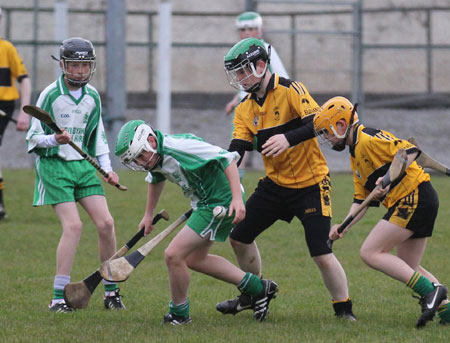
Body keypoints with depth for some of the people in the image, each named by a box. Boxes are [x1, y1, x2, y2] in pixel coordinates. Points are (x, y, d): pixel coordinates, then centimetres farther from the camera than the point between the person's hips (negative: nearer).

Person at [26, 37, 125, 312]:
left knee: (106, 222, -5)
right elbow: (34, 137, -4)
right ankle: (59, 297, -12)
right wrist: (54, 140, -24)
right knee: (73, 225, -18)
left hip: (84, 165, 5)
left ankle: (111, 290, 9)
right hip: (54, 165, -5)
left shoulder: (93, 97, 9)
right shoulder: (50, 95, -7)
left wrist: (107, 168, 11)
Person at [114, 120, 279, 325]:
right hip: (204, 204, 11)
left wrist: (237, 198, -31)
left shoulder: (178, 146, -25)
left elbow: (227, 159, -26)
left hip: (221, 201, -11)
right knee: (194, 259, 21)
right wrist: (148, 215, 37)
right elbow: (156, 179, 29)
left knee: (173, 255, -11)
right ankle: (259, 289, 25)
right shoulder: (154, 157, 4)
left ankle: (179, 314, 9)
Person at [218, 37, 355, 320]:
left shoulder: (290, 91, -16)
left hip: (310, 184, -7)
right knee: (239, 236, 11)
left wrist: (289, 138, -43)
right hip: (275, 185, 7)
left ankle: (345, 312, 0)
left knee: (321, 254, -14)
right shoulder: (246, 109, 6)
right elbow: (236, 150, -2)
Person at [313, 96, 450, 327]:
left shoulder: (368, 138, -9)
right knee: (408, 269, 15)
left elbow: (410, 150, -19)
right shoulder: (355, 155, 21)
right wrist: (343, 227, 5)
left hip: (415, 196, -11)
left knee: (370, 253, -12)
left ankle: (430, 291, -16)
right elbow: (361, 200, 19)